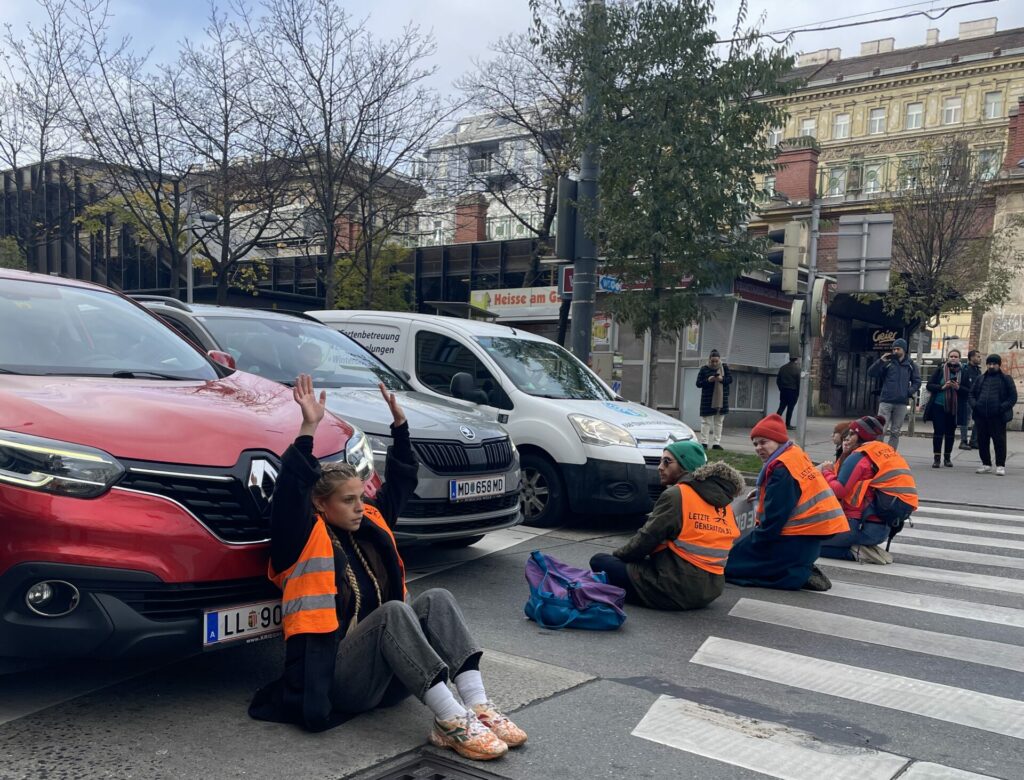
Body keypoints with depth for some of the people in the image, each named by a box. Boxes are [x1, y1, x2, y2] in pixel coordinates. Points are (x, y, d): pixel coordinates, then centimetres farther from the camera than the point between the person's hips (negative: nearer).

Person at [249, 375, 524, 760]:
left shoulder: (369, 526, 15)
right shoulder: (304, 540, -4)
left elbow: (400, 480, 21)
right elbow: (290, 492, -22)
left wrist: (399, 422, 14)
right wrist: (309, 428, -28)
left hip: (387, 675, 7)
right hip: (336, 676, -7)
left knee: (437, 599, -18)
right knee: (393, 611, -33)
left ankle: (479, 707, -30)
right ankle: (452, 723, -41)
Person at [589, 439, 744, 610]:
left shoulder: (677, 494, -13)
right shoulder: (723, 500, 9)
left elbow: (645, 540, -12)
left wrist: (618, 554, 9)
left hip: (676, 590, -8)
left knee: (599, 560, 1)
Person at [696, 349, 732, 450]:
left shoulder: (724, 367, 5)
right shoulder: (704, 369, -1)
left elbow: (730, 379, 3)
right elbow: (698, 383, -2)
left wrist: (722, 379, -17)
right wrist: (708, 380, -20)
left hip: (721, 399, 3)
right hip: (707, 400, -3)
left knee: (719, 422, 6)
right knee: (706, 421, -2)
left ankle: (716, 443, 11)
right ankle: (704, 442, 1)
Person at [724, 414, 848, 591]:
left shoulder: (781, 469, -19)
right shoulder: (796, 454, 8)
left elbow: (774, 517, -19)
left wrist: (754, 541, -9)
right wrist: (762, 491, 11)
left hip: (795, 541, -10)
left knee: (732, 564, -4)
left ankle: (800, 576, -11)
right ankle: (804, 571, 7)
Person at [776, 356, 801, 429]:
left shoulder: (782, 368, 6)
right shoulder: (797, 369, -9)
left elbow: (778, 380, 8)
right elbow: (799, 381, -10)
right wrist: (798, 392, -1)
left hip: (783, 390, 4)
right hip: (793, 391, -4)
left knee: (781, 407, 9)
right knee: (790, 408, 3)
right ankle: (787, 424, 6)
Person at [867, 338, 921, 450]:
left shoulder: (911, 364, 9)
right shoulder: (887, 362, 2)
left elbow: (917, 381, 14)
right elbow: (871, 373, -3)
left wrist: (909, 391, -3)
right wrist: (881, 361, -16)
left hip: (901, 403, 2)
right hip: (886, 401, -2)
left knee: (895, 432, 8)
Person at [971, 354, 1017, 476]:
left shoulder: (1006, 379, 3)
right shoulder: (980, 379, 14)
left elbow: (1013, 397, 1)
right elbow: (972, 394, 20)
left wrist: (1003, 407, -14)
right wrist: (974, 405, 2)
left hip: (998, 417, -4)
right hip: (981, 416, 4)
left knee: (999, 441, -3)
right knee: (982, 441, 7)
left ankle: (1000, 465, 4)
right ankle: (986, 464, 18)